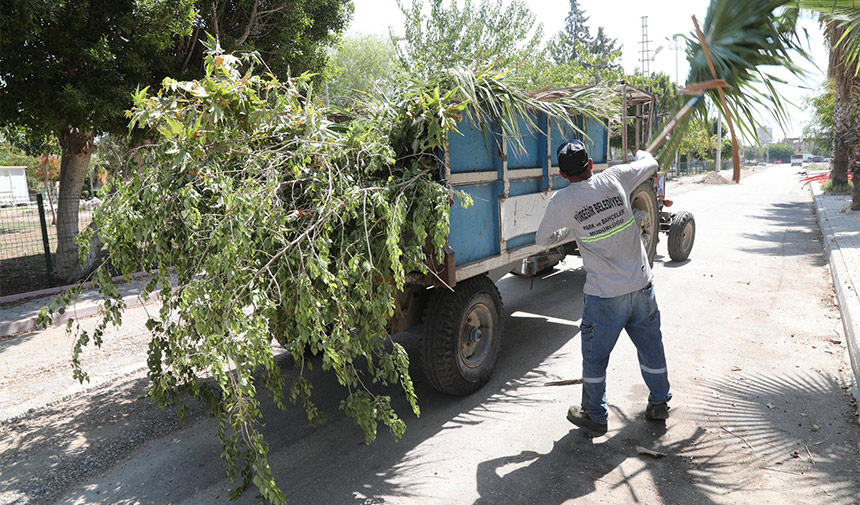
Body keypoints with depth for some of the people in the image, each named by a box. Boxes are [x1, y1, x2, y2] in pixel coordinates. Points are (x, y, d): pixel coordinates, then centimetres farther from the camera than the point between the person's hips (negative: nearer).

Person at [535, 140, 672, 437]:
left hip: (604, 295, -4)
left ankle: (595, 417, 24)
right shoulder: (615, 179, -4)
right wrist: (641, 154, 38)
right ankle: (659, 404, 38)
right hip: (641, 285, 4)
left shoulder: (562, 202, -11)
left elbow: (543, 239, 4)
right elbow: (650, 165, 16)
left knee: (595, 356, 12)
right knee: (651, 345, 20)